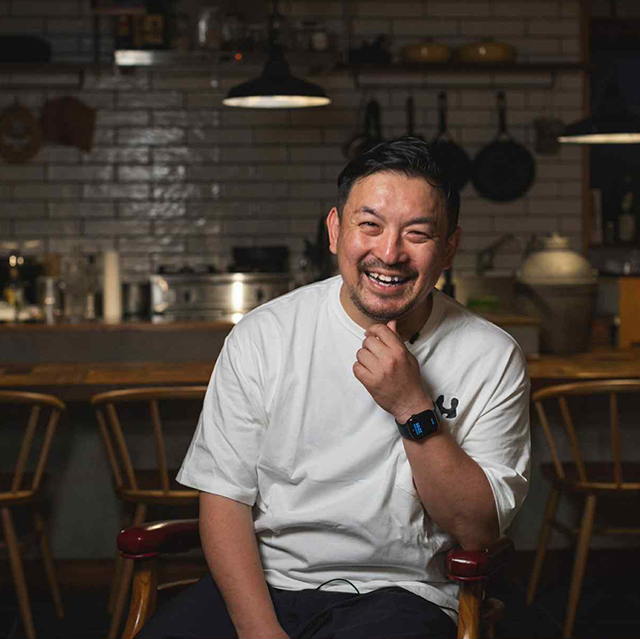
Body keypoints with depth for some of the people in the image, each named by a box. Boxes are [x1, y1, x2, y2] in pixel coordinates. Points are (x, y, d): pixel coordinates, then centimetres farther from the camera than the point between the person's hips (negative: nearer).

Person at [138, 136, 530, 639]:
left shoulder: (491, 359, -2)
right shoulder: (260, 338, 1)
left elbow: (478, 530, -3)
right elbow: (224, 496, 0)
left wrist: (413, 409, -16)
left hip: (400, 593, -1)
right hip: (261, 584, 2)